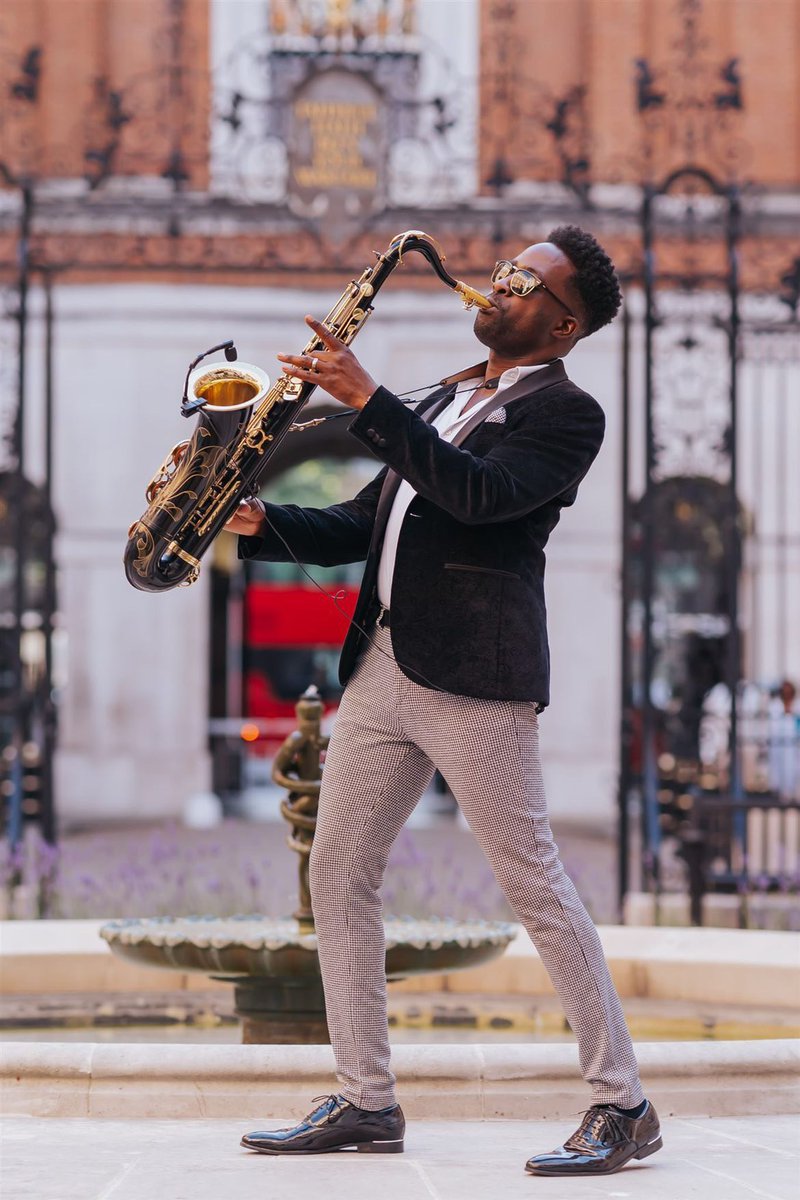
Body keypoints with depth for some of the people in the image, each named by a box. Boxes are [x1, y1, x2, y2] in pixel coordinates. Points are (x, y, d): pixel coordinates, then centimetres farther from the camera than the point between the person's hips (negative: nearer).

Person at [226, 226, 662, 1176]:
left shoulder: (565, 414, -3)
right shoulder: (446, 400, 22)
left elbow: (477, 495, -20)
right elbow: (366, 525, 22)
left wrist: (367, 400, -22)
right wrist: (265, 524, 6)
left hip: (474, 674, -8)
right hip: (383, 666, 8)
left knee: (535, 885, -8)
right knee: (337, 877, 6)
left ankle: (623, 1107, -3)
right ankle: (365, 1102, 12)